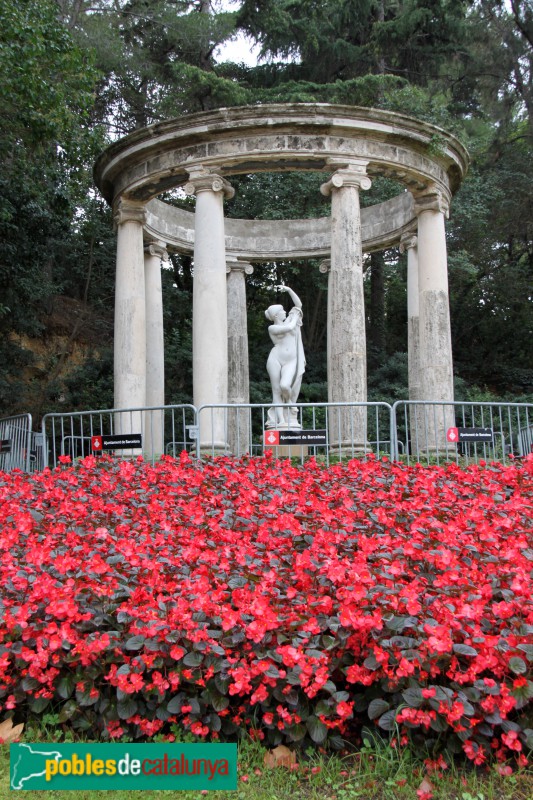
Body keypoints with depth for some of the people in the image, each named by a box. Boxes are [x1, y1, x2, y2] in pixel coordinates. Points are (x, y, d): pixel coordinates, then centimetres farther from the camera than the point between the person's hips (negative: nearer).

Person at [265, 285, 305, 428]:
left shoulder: (288, 321, 18)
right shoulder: (272, 328, 2)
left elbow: (298, 304, 18)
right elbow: (290, 327, -11)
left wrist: (288, 290, 11)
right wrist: (295, 316, 7)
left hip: (291, 362, 3)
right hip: (276, 359, -3)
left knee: (285, 386, -21)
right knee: (277, 390, -5)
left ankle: (290, 403, 5)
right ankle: (281, 421, -5)